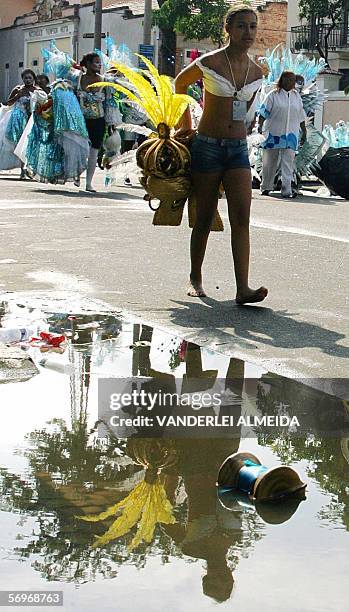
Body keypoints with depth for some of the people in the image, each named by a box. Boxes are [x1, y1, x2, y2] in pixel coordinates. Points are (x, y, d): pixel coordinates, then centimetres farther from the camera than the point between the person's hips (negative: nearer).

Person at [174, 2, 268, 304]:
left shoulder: (256, 72, 5)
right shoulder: (210, 62, -8)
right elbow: (180, 83, 10)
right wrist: (186, 126, 14)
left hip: (238, 148, 3)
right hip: (208, 146, -3)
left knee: (241, 217, -11)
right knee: (205, 219, 4)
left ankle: (243, 289, -16)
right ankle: (195, 279, 24)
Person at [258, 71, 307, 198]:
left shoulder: (296, 96, 12)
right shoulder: (273, 95, -1)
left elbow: (301, 116, 18)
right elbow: (264, 112, -4)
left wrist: (304, 131, 18)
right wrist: (260, 125, -17)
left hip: (291, 135, 3)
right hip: (273, 134, -3)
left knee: (288, 163, -6)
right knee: (270, 162, 6)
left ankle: (287, 190, -10)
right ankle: (266, 187, 19)